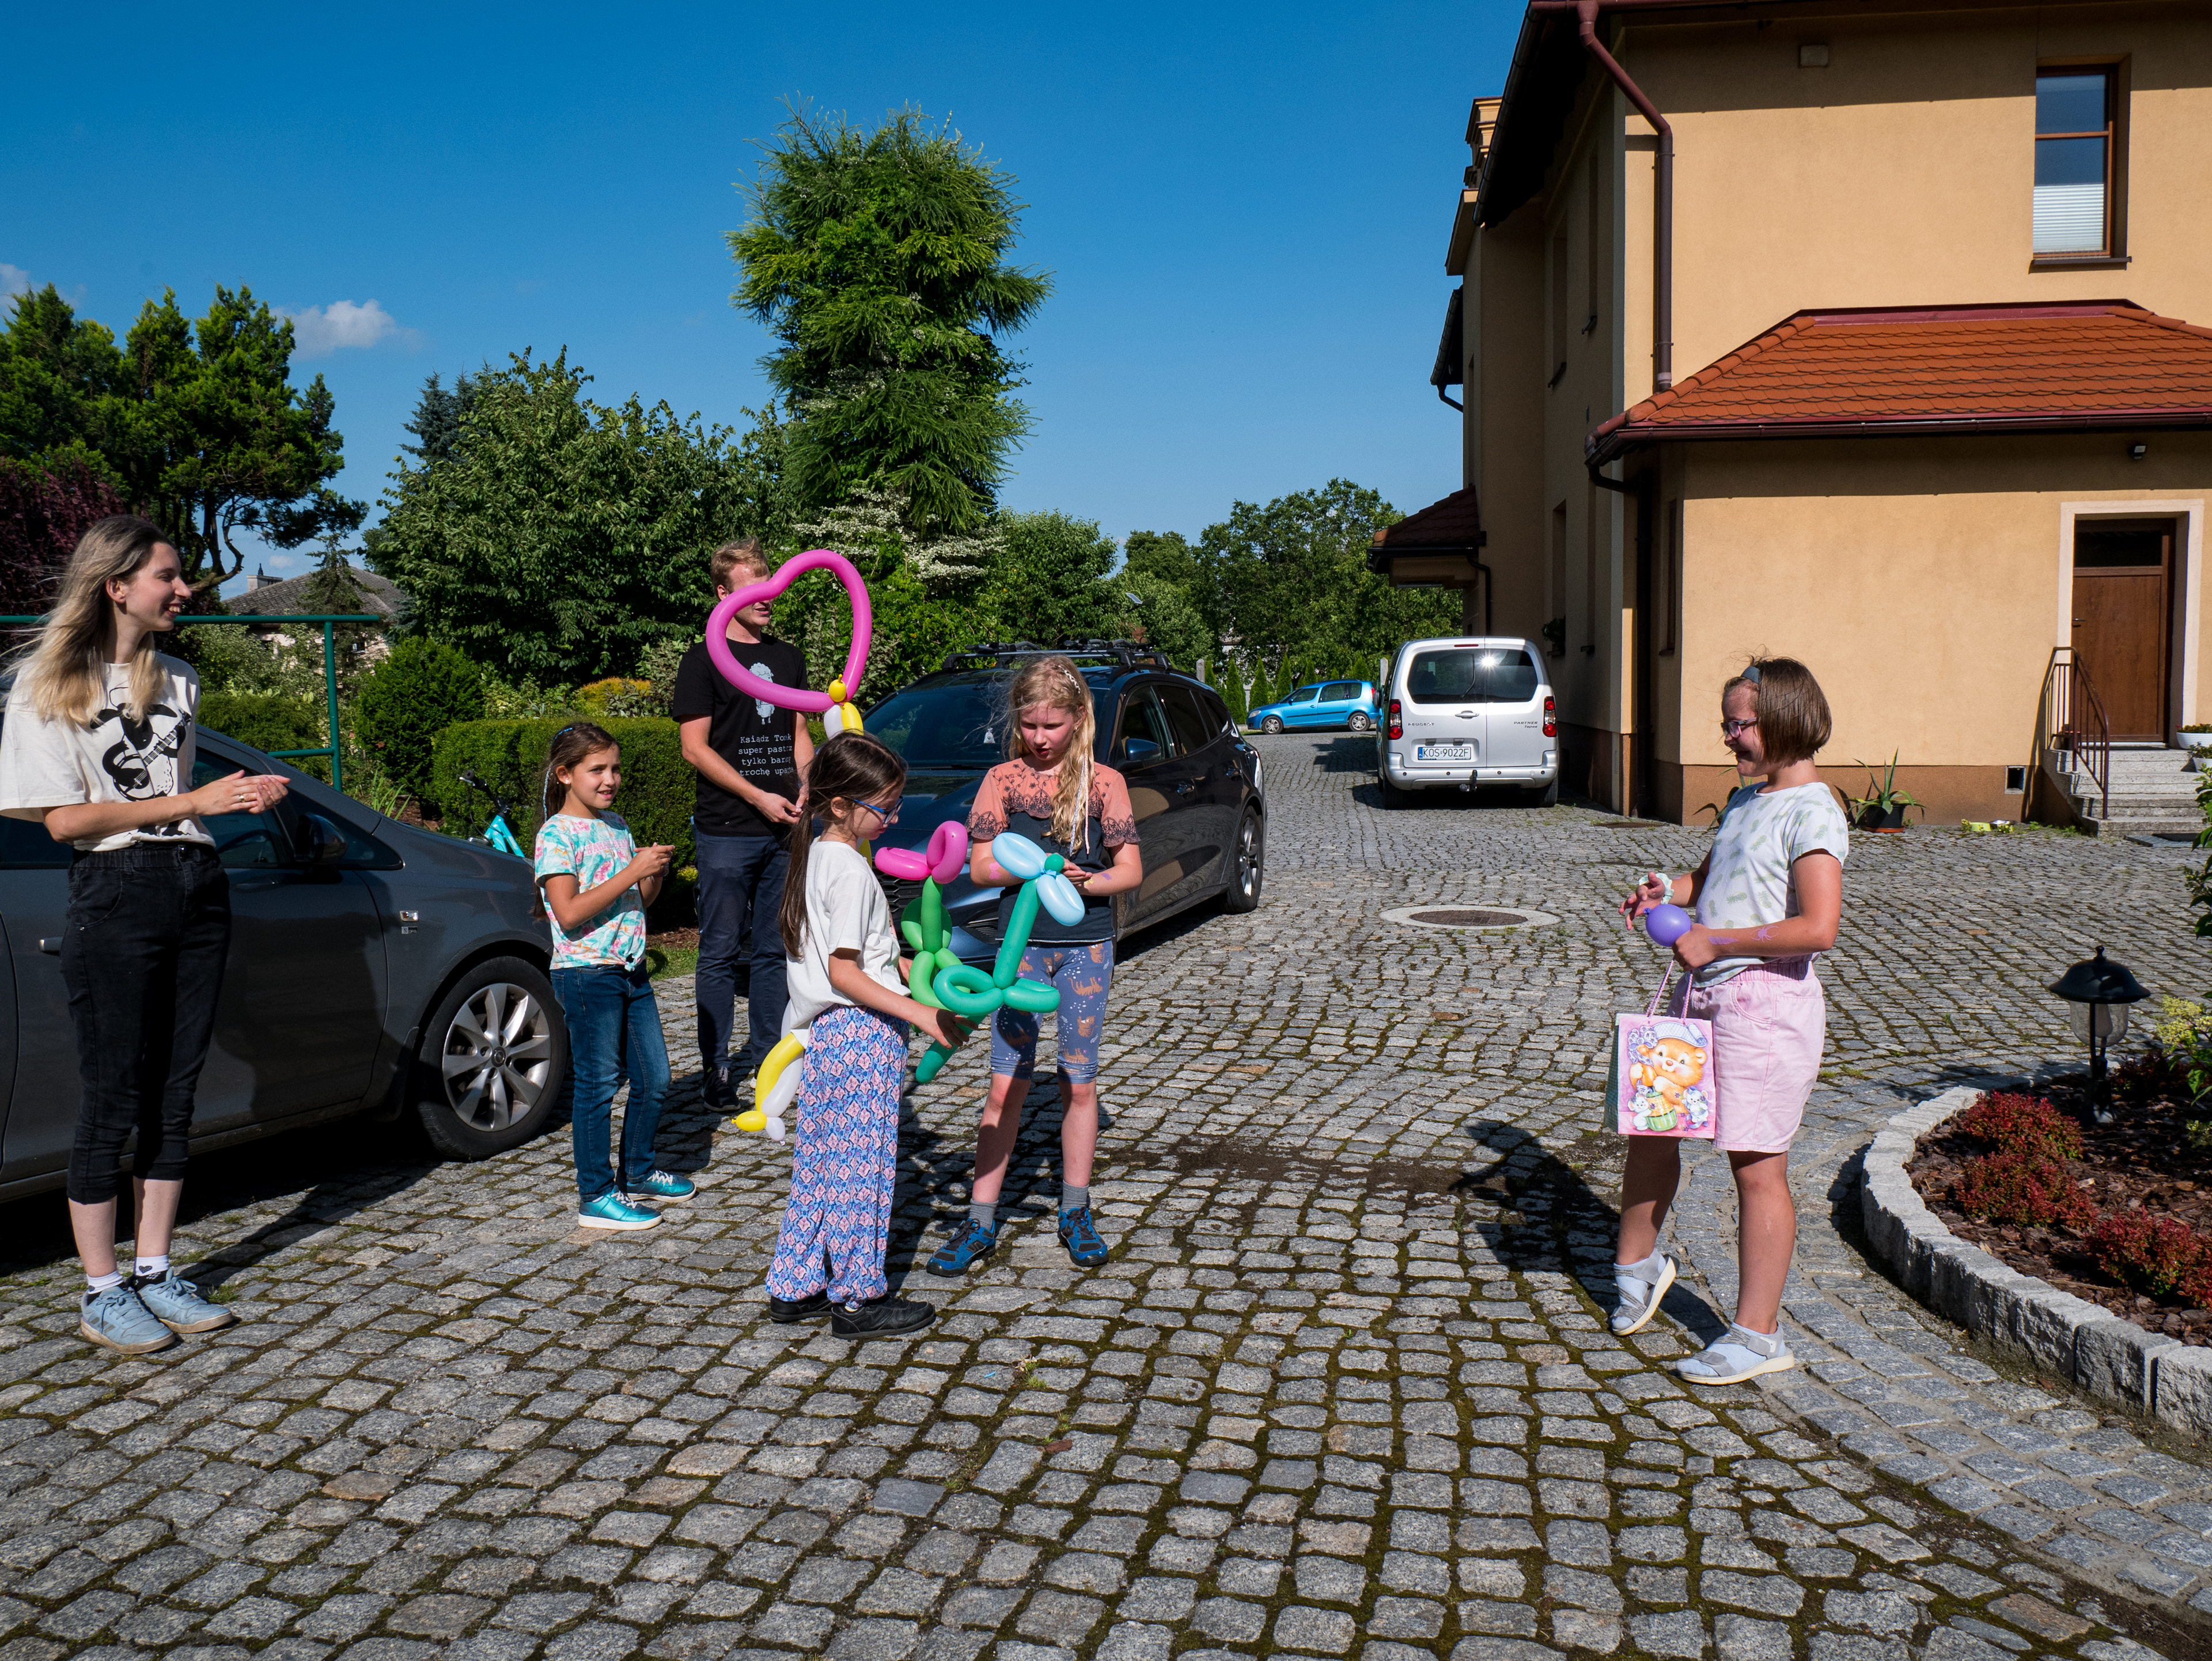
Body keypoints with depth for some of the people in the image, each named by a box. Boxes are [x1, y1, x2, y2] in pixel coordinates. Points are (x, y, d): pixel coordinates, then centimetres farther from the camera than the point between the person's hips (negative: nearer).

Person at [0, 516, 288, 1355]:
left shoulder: (178, 679, 16)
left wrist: (241, 797, 5)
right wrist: (193, 802, -14)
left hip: (196, 886, 6)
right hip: (115, 893, -6)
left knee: (175, 1092, 8)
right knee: (114, 1100, -3)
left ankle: (154, 1272, 17)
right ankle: (101, 1293, 9)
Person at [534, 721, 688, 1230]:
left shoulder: (616, 825, 12)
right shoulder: (557, 834, -11)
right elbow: (569, 913, -21)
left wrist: (656, 874, -3)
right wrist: (632, 872, -23)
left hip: (630, 969, 8)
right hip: (586, 973, -8)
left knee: (654, 1077, 12)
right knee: (597, 1084, -1)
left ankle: (638, 1174, 30)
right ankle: (596, 1197, 9)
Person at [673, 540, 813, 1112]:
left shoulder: (788, 657, 15)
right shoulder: (704, 660, -2)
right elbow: (695, 747, -7)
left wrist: (806, 790, 0)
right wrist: (759, 797, -13)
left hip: (784, 830, 5)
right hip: (726, 832, -5)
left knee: (774, 951, 11)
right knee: (720, 953, 0)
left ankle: (766, 1054, 21)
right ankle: (717, 1067, 6)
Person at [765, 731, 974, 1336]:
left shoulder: (814, 856, 11)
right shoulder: (851, 871, -18)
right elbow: (843, 973, -21)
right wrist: (923, 1014, -21)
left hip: (823, 1031, 10)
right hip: (861, 1033, -9)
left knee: (821, 1163, 16)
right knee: (862, 1164, 1)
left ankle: (794, 1288, 24)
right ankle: (858, 1299, 12)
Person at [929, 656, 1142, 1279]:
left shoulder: (1103, 782, 0)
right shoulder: (1002, 779, 1)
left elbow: (1131, 870, -4)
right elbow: (980, 865, -3)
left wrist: (1083, 882, -22)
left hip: (1087, 945, 0)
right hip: (1021, 944, 0)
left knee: (1078, 1082, 7)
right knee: (1006, 1084, 1)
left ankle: (1075, 1212, 21)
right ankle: (981, 1221, 8)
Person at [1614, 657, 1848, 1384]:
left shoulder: (1813, 813, -14)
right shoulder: (1747, 798, 14)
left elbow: (1819, 928, -24)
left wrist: (1716, 941, -19)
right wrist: (1670, 890, 7)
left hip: (1766, 1001, -9)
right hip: (1703, 994, 9)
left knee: (1756, 1167, -1)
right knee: (1649, 1122, 17)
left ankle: (1757, 1335, 10)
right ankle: (1637, 1262, 38)